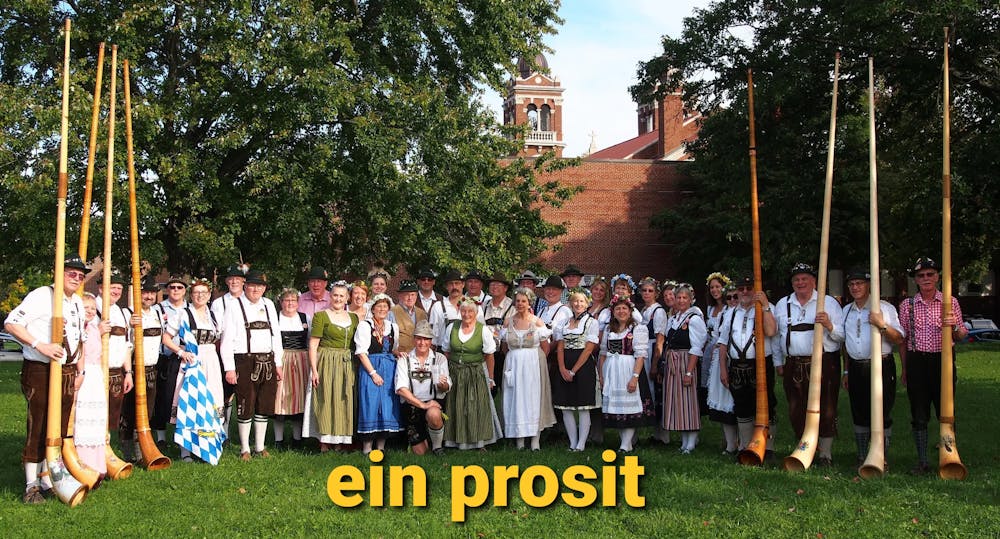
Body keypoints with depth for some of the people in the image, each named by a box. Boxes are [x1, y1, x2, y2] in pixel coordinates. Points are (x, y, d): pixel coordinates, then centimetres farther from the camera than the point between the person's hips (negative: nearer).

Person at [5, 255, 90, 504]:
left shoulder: (78, 303, 15)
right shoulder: (42, 296, -9)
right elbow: (11, 323, -16)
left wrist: (80, 371, 16)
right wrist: (40, 345, -24)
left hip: (68, 373, 8)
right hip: (40, 372, -7)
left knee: (59, 429, 11)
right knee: (38, 428, -4)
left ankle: (47, 480, 22)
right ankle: (31, 486, 6)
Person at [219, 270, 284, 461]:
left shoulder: (269, 305, 12)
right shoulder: (235, 306, -3)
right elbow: (227, 339, -6)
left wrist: (278, 363, 12)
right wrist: (229, 368, -11)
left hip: (268, 363, 5)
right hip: (245, 363, -5)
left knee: (264, 406, 10)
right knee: (246, 407, 0)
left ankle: (260, 447, 22)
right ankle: (245, 449, 13)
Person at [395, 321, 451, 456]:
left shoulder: (440, 358, 4)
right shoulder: (404, 360, 0)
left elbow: (446, 388, 0)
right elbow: (401, 389, -10)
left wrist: (443, 385, -25)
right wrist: (422, 404, -19)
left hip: (434, 403, -1)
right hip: (411, 405, 1)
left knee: (433, 414, -37)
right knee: (419, 452, -1)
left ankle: (437, 446, -8)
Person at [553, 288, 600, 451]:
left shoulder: (591, 322, -1)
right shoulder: (564, 323, 13)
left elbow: (589, 348, -8)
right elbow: (560, 347, 7)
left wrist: (573, 371, -11)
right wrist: (563, 369, -8)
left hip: (584, 366, -5)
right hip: (565, 368, 5)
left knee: (583, 408, -2)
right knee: (566, 408, 4)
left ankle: (581, 444, 2)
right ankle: (572, 443, 12)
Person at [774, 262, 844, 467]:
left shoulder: (829, 303, 6)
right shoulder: (782, 304, 15)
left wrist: (829, 325, -18)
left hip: (824, 364, -3)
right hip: (794, 366, 3)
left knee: (826, 410, -1)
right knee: (797, 411, 5)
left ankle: (825, 453, 10)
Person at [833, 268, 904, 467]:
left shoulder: (885, 308, -1)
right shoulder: (846, 311, 15)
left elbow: (899, 339, -6)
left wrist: (882, 325, -21)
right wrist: (846, 371, 18)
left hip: (881, 366, -5)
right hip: (856, 368, 5)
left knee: (882, 413, -3)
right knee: (859, 414, 8)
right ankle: (862, 458, 17)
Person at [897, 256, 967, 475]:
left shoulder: (950, 302, 5)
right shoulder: (907, 305, 8)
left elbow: (960, 336, 6)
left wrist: (954, 327, -17)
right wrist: (905, 368, 8)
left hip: (943, 360, -1)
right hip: (917, 361, 1)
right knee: (919, 415, 4)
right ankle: (922, 462, 12)